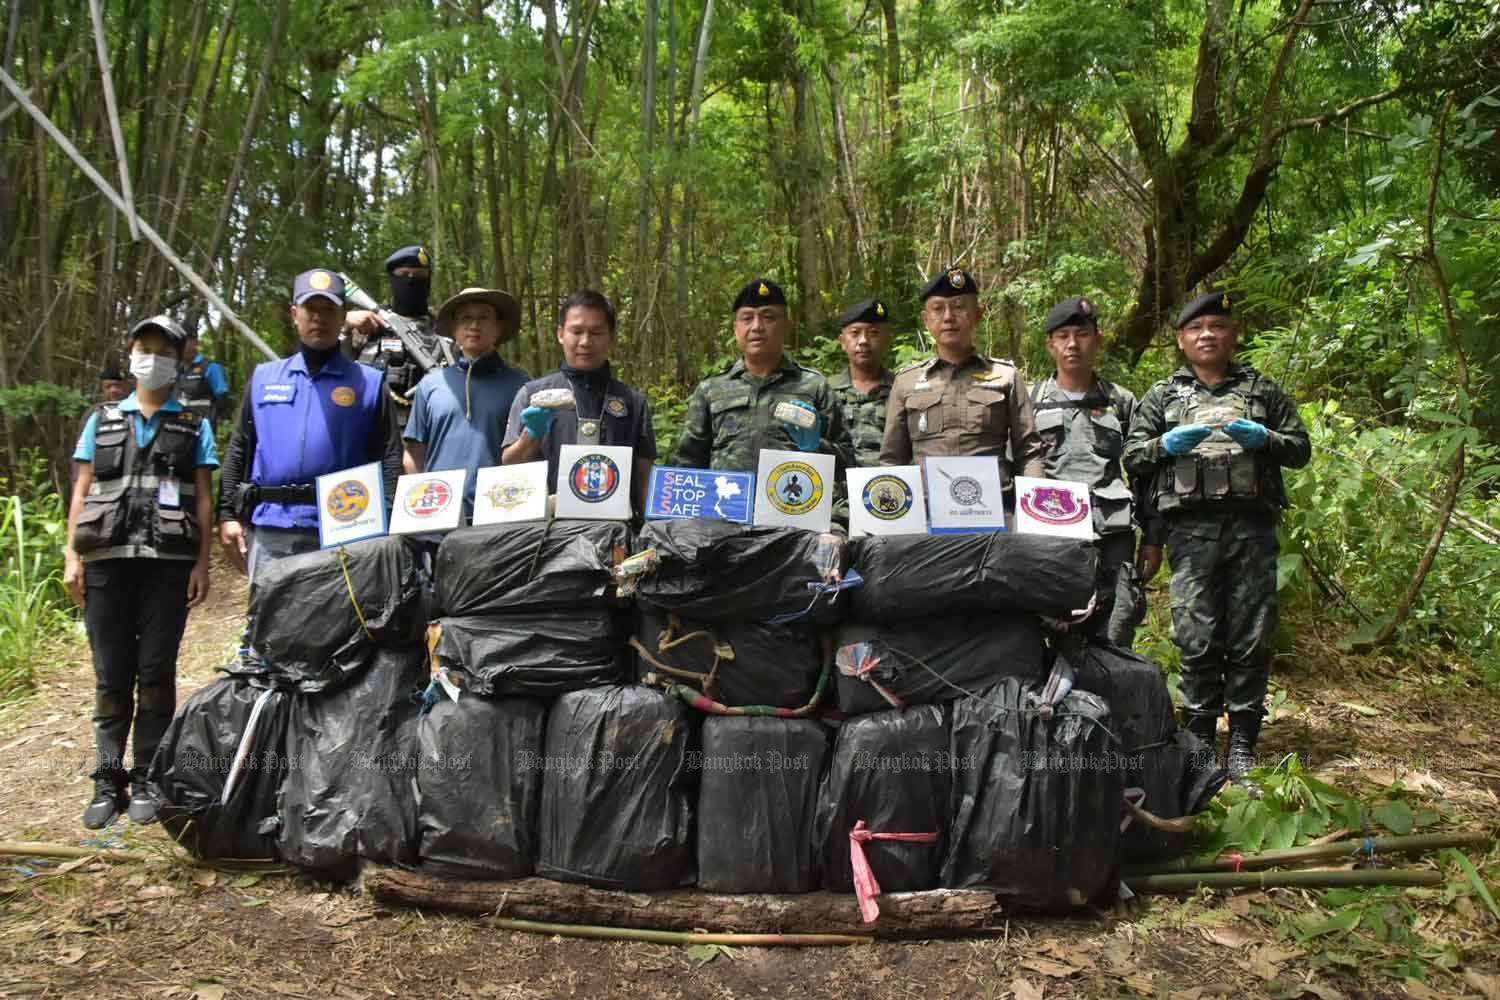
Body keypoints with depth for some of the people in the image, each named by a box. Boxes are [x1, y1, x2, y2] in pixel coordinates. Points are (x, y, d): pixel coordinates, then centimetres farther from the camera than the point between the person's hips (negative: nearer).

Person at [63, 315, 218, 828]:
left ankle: (147, 780, 9)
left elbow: (204, 498, 6)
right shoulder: (101, 419, 16)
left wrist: (202, 564, -3)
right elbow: (81, 491, 13)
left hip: (168, 561, -1)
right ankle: (107, 782, 11)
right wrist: (71, 557, 3)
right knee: (111, 676, 3)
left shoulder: (194, 426, 11)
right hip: (107, 560, 2)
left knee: (156, 673, 1)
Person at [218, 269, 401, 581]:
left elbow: (389, 461, 1)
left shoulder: (368, 383, 6)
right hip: (269, 530, 2)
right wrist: (227, 515, 7)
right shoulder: (263, 377, 15)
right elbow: (238, 451, 16)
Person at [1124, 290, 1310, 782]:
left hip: (1252, 526, 1)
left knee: (1251, 638, 1)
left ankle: (1242, 742, 10)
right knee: (1197, 639, -3)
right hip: (1191, 529, -1)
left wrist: (1263, 438, -4)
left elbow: (1301, 448, 16)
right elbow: (1132, 460, 11)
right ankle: (1200, 737, 8)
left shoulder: (1262, 390, 17)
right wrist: (1167, 445, -9)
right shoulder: (1162, 396, 16)